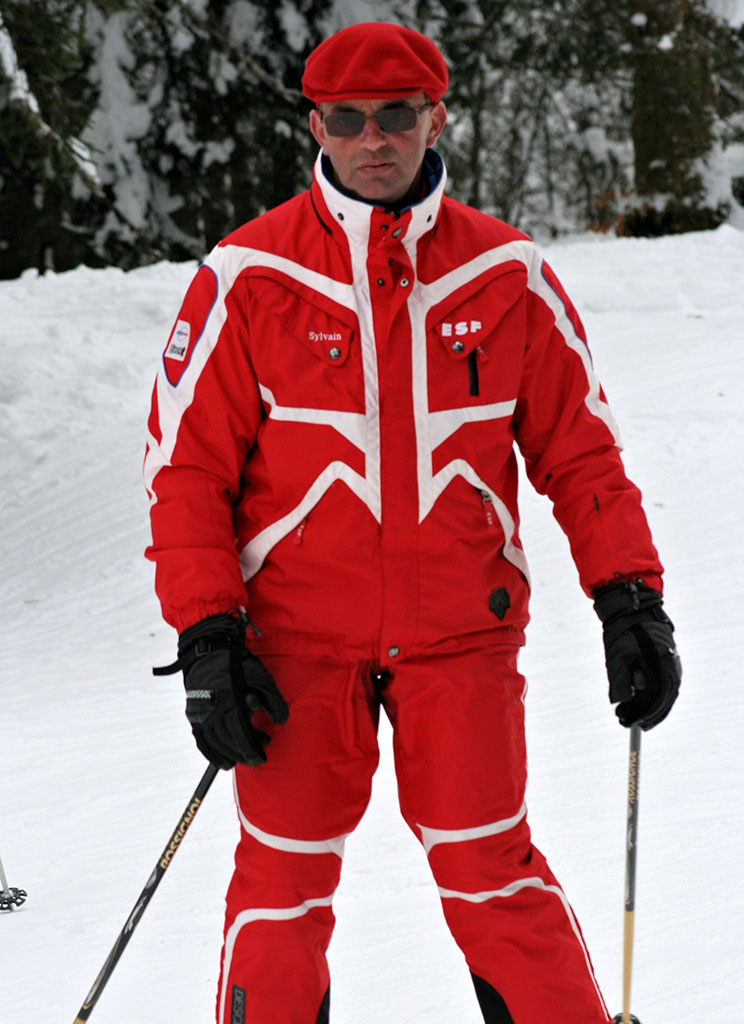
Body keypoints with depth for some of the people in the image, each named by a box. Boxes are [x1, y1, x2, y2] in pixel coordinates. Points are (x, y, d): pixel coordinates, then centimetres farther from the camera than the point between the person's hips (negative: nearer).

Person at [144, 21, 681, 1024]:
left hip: (462, 630, 0)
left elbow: (578, 446, 9)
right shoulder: (250, 276, -2)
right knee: (284, 881, 3)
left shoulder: (506, 274, 2)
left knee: (491, 874, -2)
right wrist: (207, 634, -7)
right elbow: (187, 463, 0)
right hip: (299, 634, 0)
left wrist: (629, 597, 1)